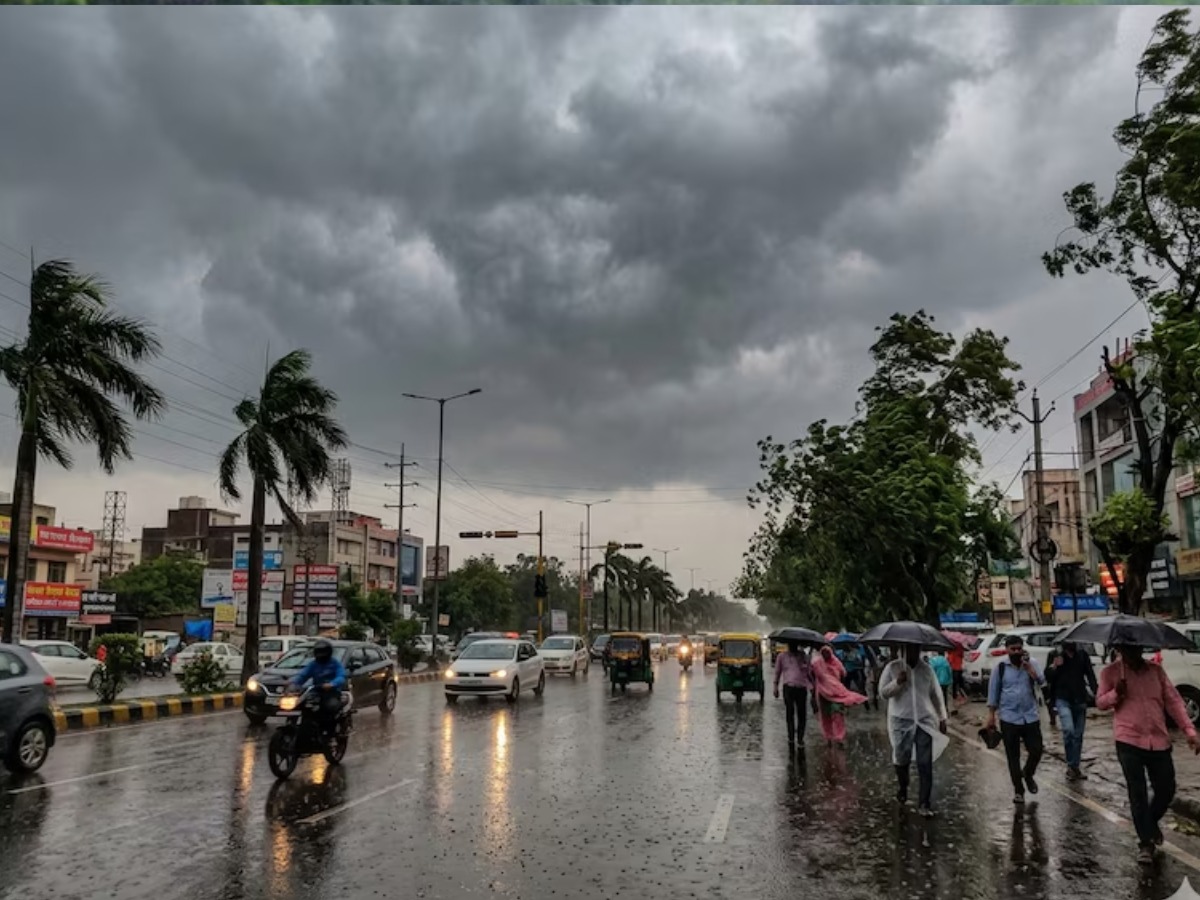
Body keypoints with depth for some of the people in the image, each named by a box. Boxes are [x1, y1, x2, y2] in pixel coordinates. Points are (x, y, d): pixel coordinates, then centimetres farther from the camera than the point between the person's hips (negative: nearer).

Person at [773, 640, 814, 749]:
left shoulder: (803, 656, 13)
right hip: (788, 687, -1)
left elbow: (809, 672, 16)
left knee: (802, 715, 1)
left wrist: (813, 685, 8)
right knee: (790, 713, -5)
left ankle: (800, 738, 12)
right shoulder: (782, 656, 10)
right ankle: (791, 738, -2)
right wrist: (776, 687, 9)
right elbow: (777, 672, 14)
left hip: (802, 688, 1)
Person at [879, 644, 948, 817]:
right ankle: (903, 788, 37)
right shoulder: (893, 667, -3)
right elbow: (882, 692, -5)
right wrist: (897, 682, -21)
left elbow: (937, 694, 10)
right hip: (901, 722, -1)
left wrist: (942, 718, 10)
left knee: (925, 765, -1)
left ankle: (925, 804, 4)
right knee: (902, 760, 8)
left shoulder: (927, 668, 3)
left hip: (925, 721, 1)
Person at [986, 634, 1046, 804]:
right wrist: (991, 715, 0)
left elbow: (1041, 681, -14)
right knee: (1013, 756, 4)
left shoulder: (1031, 664, 2)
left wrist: (1027, 666, -21)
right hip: (1009, 718, -1)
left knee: (1036, 751, 3)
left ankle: (1028, 775, 33)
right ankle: (1018, 790, 17)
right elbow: (993, 692, 1)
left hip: (1031, 717, 1)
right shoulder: (1000, 667, -2)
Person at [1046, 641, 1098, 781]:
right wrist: (1054, 666, -19)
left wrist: (1096, 692, -9)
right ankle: (1070, 765, -5)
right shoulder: (1055, 654, -2)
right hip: (1063, 698, -3)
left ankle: (1075, 767, 18)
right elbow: (1048, 677, 0)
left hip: (1080, 699, 3)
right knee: (1068, 730, -19)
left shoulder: (1082, 654, 3)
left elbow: (1090, 674, 4)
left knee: (1078, 735, 7)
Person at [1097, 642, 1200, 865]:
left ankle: (1151, 823, 40)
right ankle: (1145, 843, 10)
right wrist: (1115, 694, -23)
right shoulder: (1110, 672, -3)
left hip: (1159, 741, 3)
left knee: (1166, 790, 11)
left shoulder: (1156, 671, 5)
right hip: (1129, 742, -3)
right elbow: (1100, 702, -1)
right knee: (1137, 793, -2)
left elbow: (1174, 701, 4)